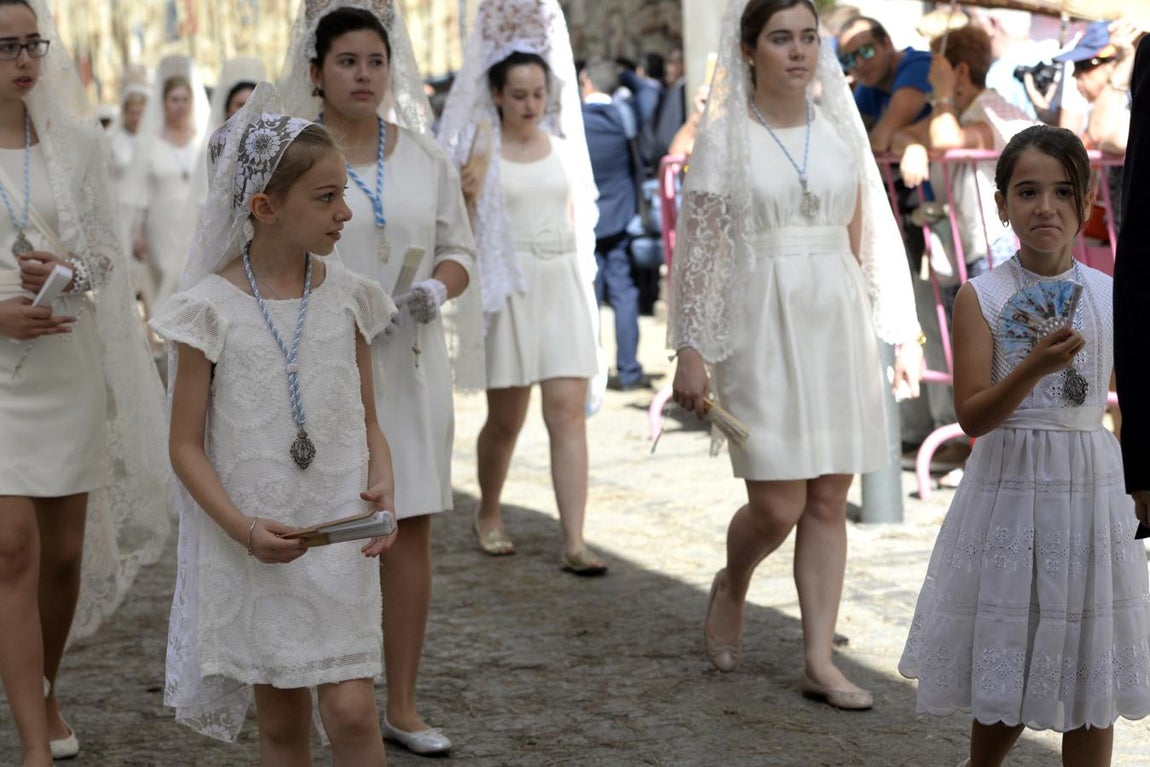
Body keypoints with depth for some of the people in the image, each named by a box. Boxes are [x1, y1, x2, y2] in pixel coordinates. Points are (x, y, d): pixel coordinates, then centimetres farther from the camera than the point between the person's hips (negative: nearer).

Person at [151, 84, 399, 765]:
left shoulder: (348, 297, 3)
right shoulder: (212, 306, -6)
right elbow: (187, 444, -4)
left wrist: (383, 483, -10)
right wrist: (241, 528, -18)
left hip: (340, 538, 1)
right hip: (254, 546, -1)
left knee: (351, 710, -8)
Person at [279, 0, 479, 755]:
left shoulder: (426, 157, 9)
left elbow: (460, 250, 13)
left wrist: (439, 286, -8)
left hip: (411, 362, 4)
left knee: (412, 528, 5)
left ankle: (403, 706, 15)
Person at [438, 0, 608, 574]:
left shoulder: (561, 144, 10)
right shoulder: (478, 149, -2)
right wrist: (469, 196, -20)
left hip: (562, 285, 3)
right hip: (507, 288, -3)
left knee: (568, 412, -7)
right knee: (505, 417, 7)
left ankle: (574, 543, -8)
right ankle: (488, 514, 32)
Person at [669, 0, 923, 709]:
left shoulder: (840, 130, 9)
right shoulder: (725, 136, -2)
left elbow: (867, 243, 13)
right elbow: (698, 251, -4)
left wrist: (901, 332, 10)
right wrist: (691, 350, -9)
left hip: (837, 323, 4)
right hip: (761, 324, -4)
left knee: (829, 499, 3)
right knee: (778, 504, -8)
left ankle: (820, 662, 10)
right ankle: (731, 587, 24)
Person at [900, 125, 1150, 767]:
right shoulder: (981, 297, -7)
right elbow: (973, 417, -13)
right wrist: (1035, 367, -28)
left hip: (1092, 489, 2)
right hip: (1009, 490, -2)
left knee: (1091, 669, 6)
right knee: (1004, 668, 8)